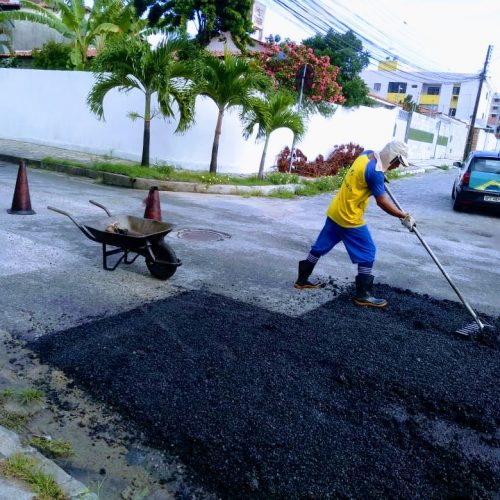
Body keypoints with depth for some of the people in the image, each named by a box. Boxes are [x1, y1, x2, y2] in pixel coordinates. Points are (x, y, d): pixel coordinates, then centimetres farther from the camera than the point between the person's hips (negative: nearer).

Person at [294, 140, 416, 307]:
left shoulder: (366, 154, 3)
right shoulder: (375, 172, -23)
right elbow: (382, 202, -19)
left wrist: (380, 179, 28)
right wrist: (405, 217, -11)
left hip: (335, 211, 9)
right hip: (350, 218, -9)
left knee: (320, 247, 18)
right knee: (367, 254, 2)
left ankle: (302, 280, 29)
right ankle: (363, 295, 8)